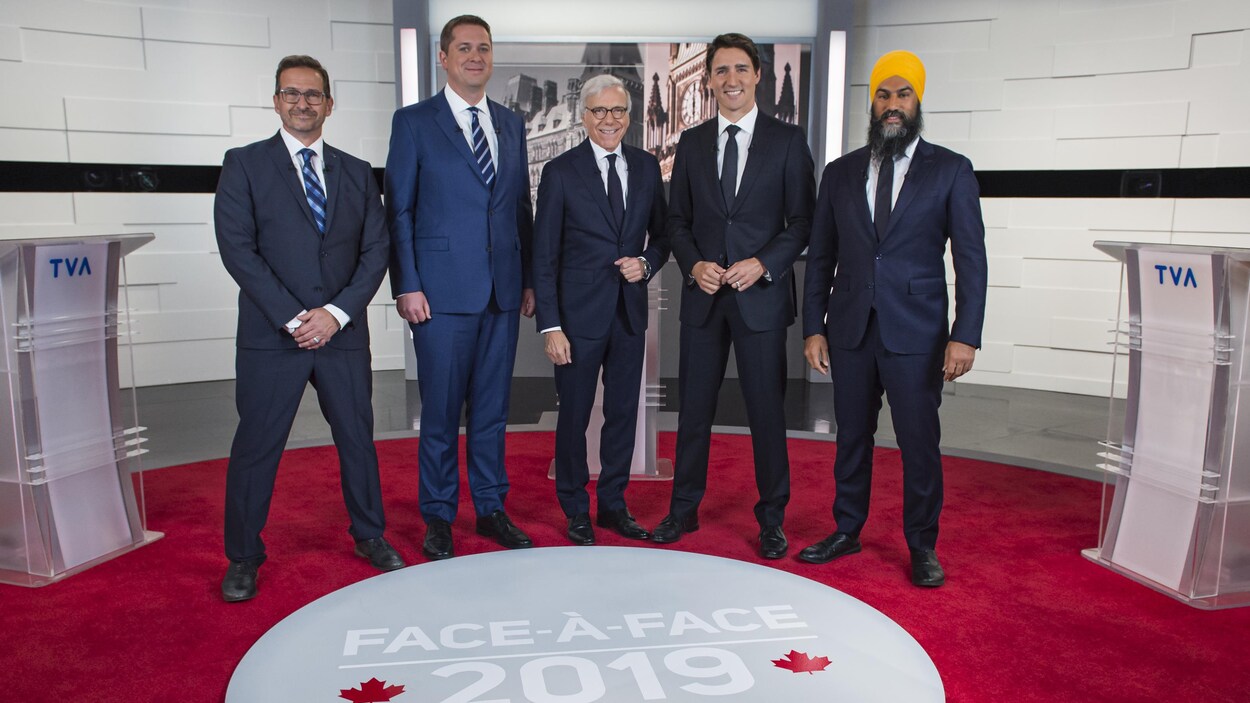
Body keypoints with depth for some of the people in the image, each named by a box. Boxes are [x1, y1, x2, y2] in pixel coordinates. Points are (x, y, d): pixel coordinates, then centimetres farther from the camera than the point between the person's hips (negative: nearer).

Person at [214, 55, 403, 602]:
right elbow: (237, 249, -7)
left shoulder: (357, 173, 11)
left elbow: (375, 250, 4)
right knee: (256, 446, 4)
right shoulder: (244, 165, 2)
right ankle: (243, 558, 20)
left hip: (343, 334, 3)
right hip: (270, 336, -2)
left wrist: (336, 313, -9)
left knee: (357, 438, 12)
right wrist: (291, 318, -14)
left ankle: (369, 536, 30)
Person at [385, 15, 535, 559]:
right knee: (441, 411, 3)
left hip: (503, 290, 4)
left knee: (492, 407, 11)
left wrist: (529, 279, 10)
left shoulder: (511, 124, 14)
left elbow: (521, 206, 15)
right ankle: (438, 518, 18)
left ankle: (491, 509, 24)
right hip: (443, 290, -4)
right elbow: (399, 209, -2)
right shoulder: (414, 122, 1)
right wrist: (406, 286, -10)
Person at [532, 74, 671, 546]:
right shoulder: (561, 172, -6)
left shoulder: (646, 167, 6)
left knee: (623, 413, 12)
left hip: (630, 312, 4)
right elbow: (544, 256, -7)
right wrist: (550, 325, -12)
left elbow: (661, 236, 15)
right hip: (580, 313, -4)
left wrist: (646, 263, -8)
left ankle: (614, 504, 28)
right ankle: (576, 510, 24)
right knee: (574, 414, 6)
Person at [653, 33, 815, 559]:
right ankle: (683, 510, 24)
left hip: (761, 294, -2)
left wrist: (763, 264, -14)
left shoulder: (787, 141, 2)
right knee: (694, 407, 9)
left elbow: (803, 221, 0)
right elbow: (677, 220, 11)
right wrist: (694, 264, -7)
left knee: (766, 411, 4)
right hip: (703, 296, 3)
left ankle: (771, 519, 20)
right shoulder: (691, 143, 10)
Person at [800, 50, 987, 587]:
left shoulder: (950, 170, 1)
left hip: (916, 333, -2)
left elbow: (971, 258, -3)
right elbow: (820, 257, 10)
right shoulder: (841, 173, 9)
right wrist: (813, 327, 3)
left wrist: (965, 336, -11)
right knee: (852, 437, 12)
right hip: (851, 330, 3)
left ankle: (922, 546, 20)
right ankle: (846, 532, 28)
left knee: (919, 442, 2)